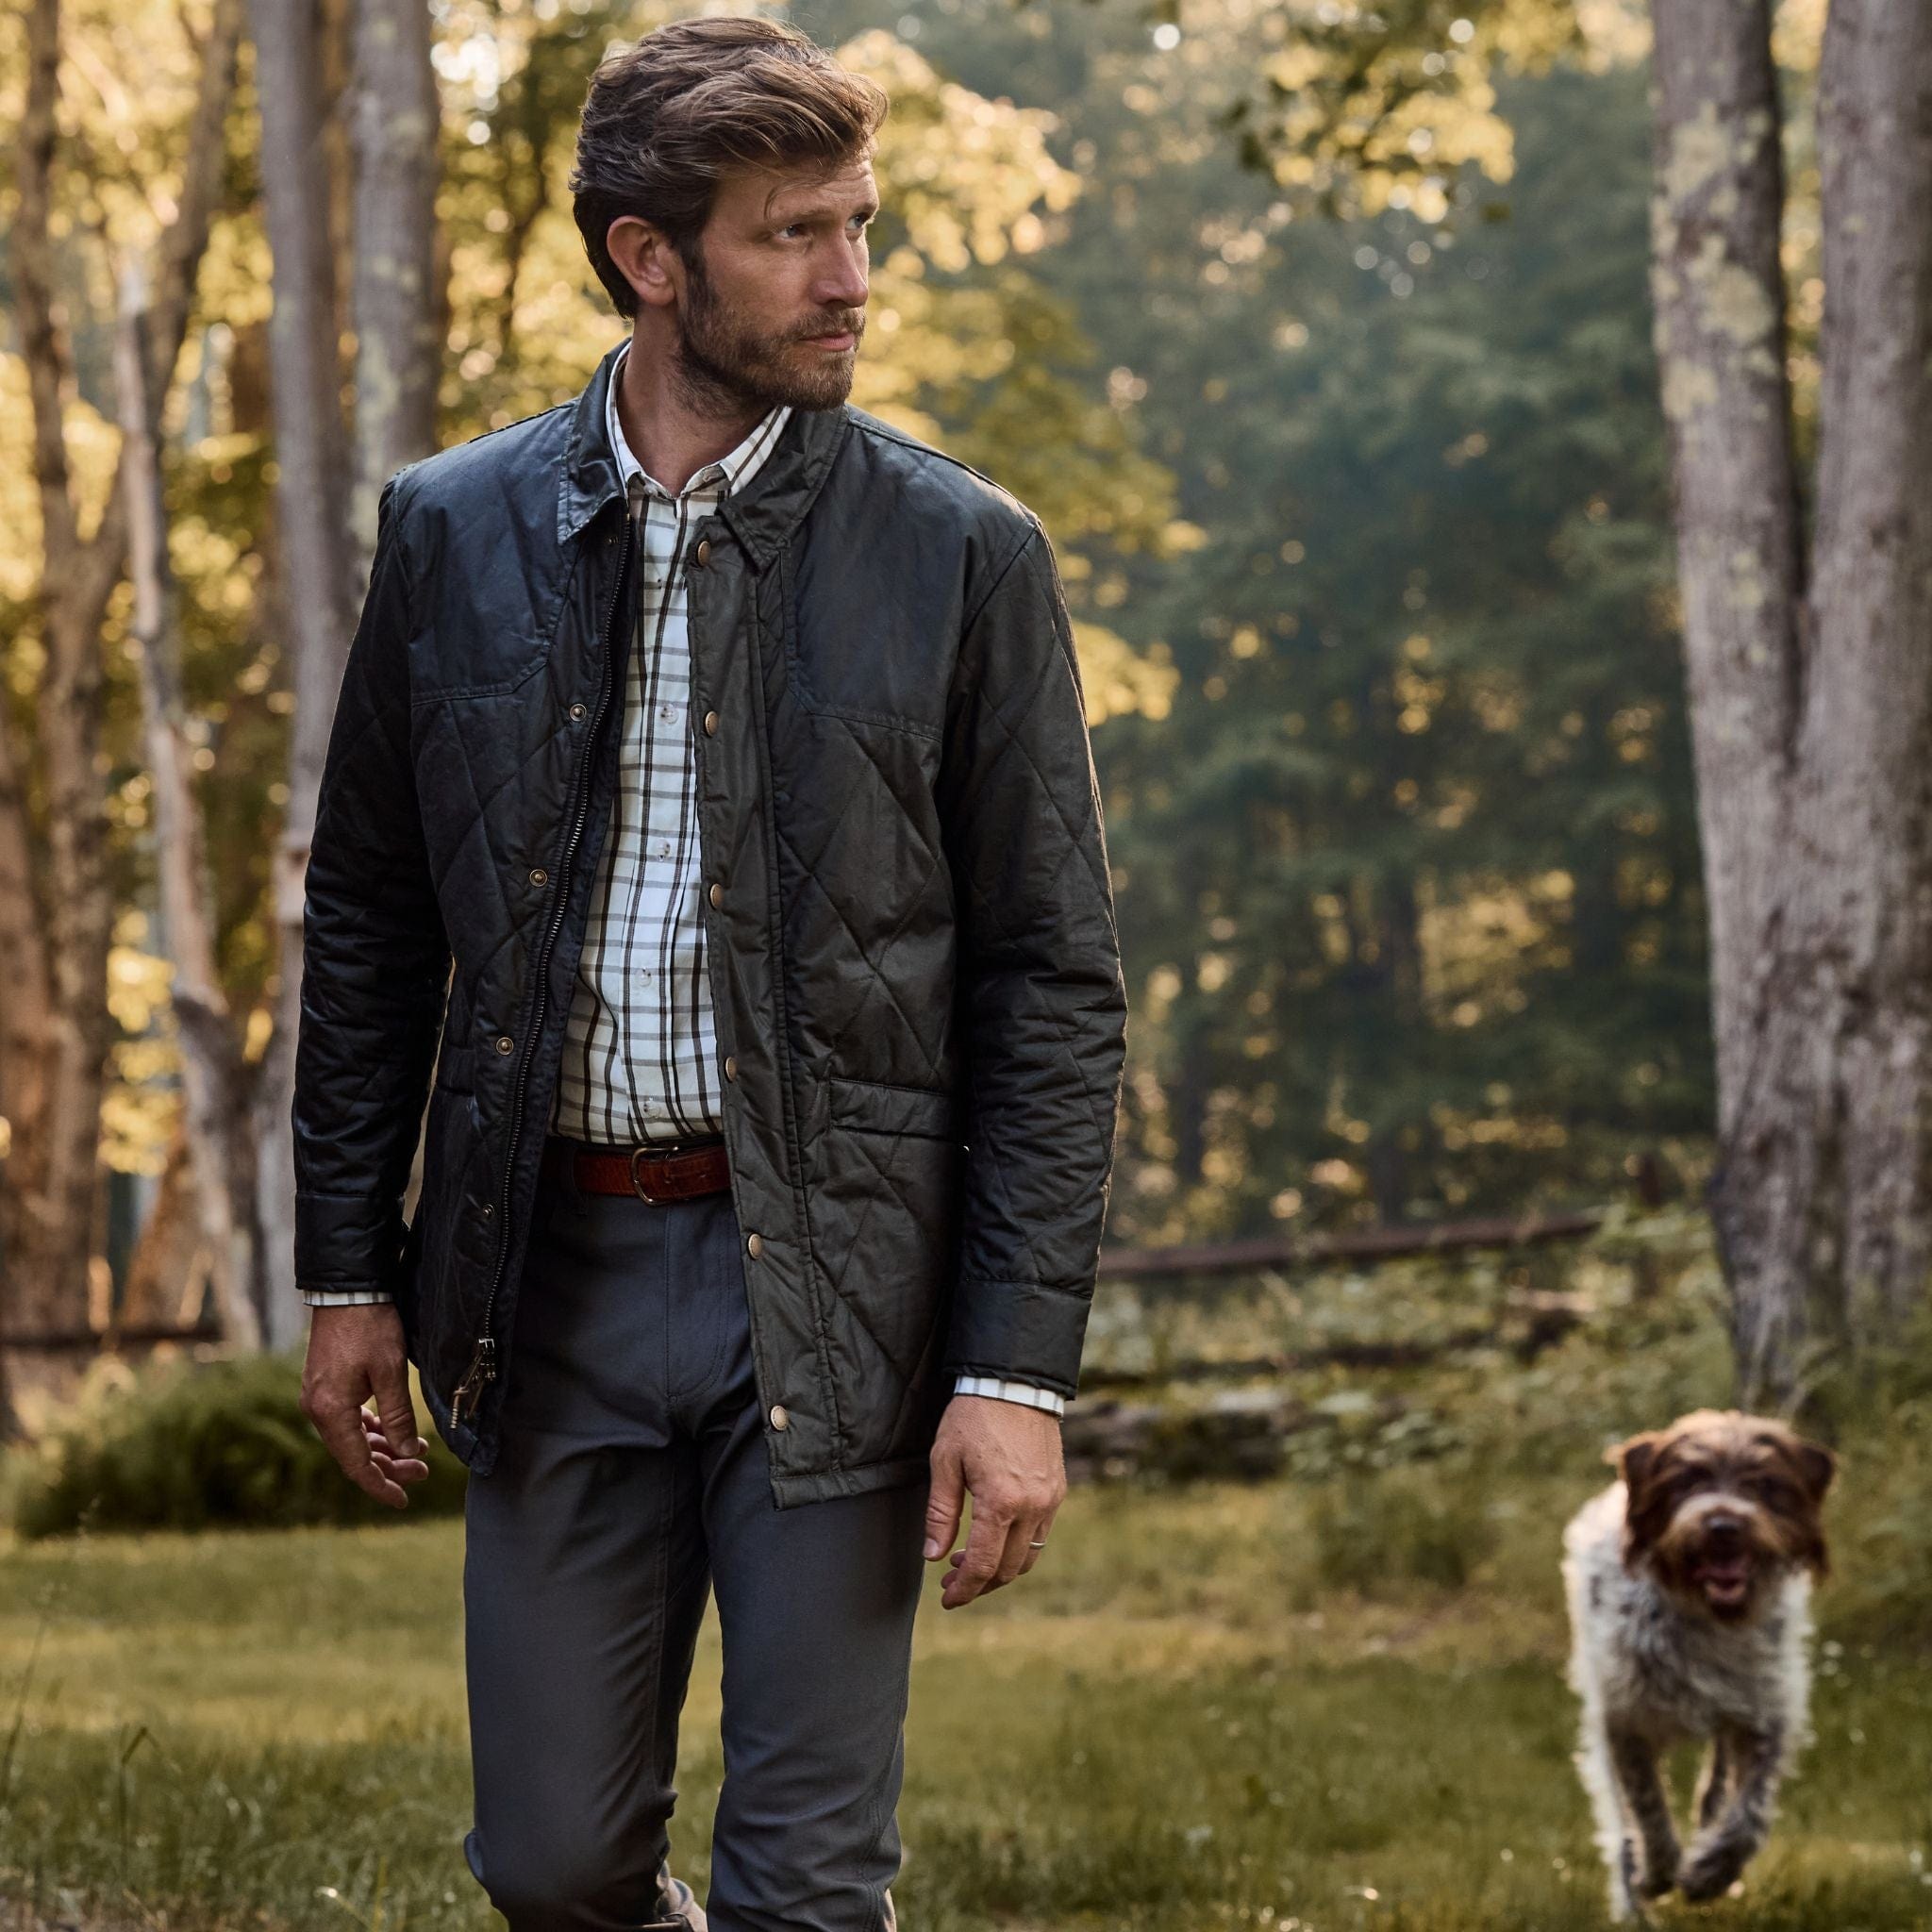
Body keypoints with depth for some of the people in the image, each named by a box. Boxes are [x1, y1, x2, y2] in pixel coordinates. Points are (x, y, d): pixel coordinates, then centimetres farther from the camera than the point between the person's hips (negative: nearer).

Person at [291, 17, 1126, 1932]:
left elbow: (1052, 987, -3)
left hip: (831, 1289, -2)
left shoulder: (962, 556, -4)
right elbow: (365, 923, 11)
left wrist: (1020, 1368, -9)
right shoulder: (453, 530, 3)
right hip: (552, 1272, 2)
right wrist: (347, 1273, 8)